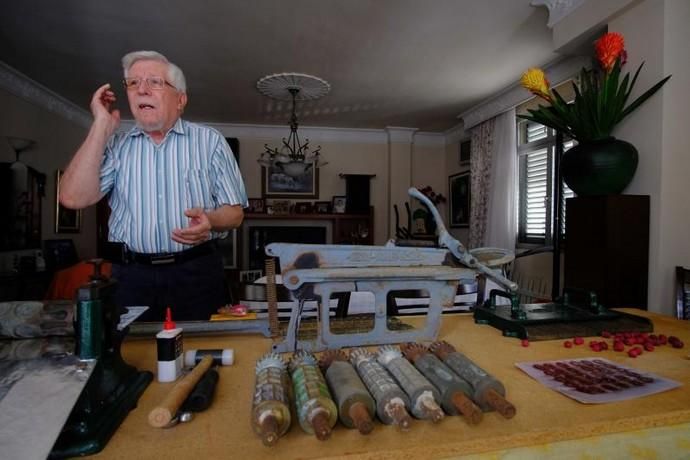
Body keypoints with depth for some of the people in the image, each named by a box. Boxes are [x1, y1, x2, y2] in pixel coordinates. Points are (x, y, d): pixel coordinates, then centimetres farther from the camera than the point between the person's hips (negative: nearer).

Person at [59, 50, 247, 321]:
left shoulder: (209, 141, 4)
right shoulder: (115, 145, 9)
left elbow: (235, 213, 2)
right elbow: (73, 198, -6)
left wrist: (209, 220, -21)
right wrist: (102, 125, -3)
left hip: (197, 273, -1)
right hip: (131, 277, 2)